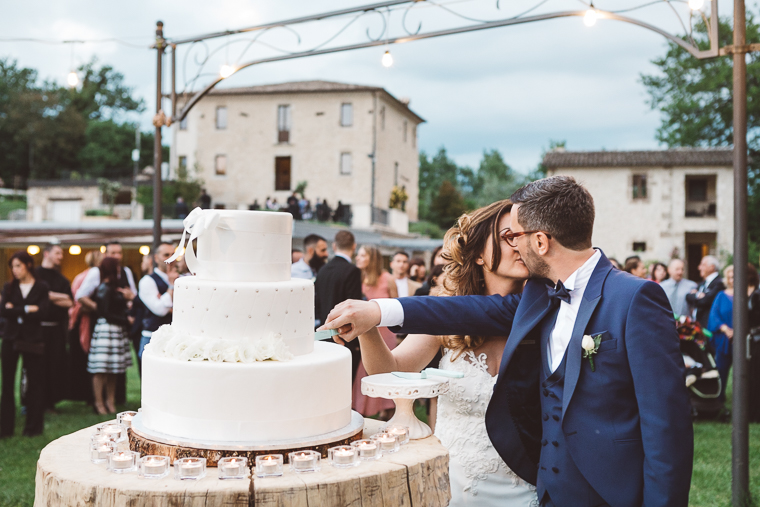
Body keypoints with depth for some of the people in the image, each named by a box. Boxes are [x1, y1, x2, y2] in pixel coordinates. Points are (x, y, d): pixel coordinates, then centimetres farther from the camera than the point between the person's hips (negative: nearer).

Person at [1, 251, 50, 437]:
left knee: (35, 383, 2)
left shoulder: (42, 288, 0)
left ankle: (33, 427, 12)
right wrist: (27, 310, -12)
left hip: (32, 339, -2)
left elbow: (41, 313, -11)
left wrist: (15, 310, -9)